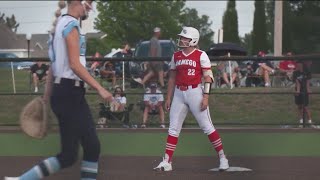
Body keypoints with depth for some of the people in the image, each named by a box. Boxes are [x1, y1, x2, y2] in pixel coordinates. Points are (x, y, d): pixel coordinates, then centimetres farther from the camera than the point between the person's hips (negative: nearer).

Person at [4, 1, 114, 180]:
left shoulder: (64, 24, 16)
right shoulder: (71, 24, -14)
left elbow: (55, 64, 20)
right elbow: (74, 64, -21)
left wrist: (47, 95, 23)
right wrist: (100, 88, -21)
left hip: (72, 93, 10)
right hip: (69, 93, -10)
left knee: (92, 147, 6)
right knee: (68, 156, -8)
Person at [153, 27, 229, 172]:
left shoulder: (201, 55, -5)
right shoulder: (176, 56, 12)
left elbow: (208, 77, -8)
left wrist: (206, 97, -16)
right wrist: (168, 98, 15)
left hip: (195, 92, -5)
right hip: (179, 93, 5)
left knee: (207, 126, -3)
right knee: (173, 128, 3)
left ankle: (222, 158, 6)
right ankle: (167, 162, 4)